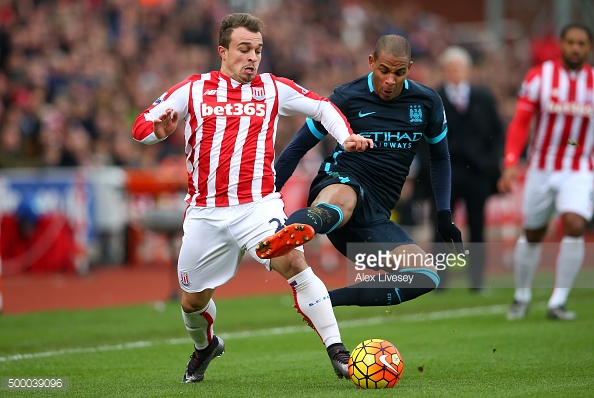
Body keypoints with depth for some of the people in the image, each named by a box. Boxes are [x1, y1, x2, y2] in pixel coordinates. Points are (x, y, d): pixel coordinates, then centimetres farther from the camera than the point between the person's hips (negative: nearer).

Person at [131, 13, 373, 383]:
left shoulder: (273, 88, 6)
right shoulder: (193, 89, 5)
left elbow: (321, 106, 16)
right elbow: (141, 126, 6)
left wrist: (346, 136, -1)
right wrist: (159, 129, -17)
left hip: (258, 205, -2)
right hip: (205, 212, 2)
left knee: (293, 261, -28)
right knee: (193, 300, 12)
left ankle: (337, 350, -26)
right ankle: (205, 346, 47)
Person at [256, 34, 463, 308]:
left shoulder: (427, 102, 8)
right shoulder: (346, 98, -1)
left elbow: (440, 157, 22)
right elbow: (297, 147, 7)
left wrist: (444, 215, 11)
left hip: (376, 217, 5)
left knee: (427, 275, -20)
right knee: (339, 203, -44)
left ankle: (330, 299, -27)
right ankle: (284, 237, -80)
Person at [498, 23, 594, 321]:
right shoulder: (539, 77, -6)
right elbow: (519, 123, -8)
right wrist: (510, 164, -19)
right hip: (541, 170, 0)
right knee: (532, 235, 10)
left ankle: (558, 302, -13)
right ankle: (522, 296, 33)